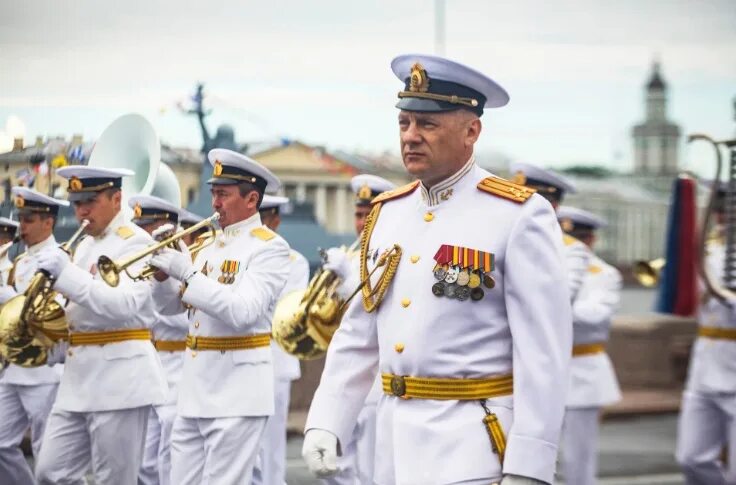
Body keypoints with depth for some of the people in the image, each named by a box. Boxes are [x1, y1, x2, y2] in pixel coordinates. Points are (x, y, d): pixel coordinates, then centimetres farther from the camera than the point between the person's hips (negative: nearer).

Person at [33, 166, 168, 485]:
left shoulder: (135, 242, -8)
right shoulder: (83, 245, 18)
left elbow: (125, 303, -24)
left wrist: (66, 273, -27)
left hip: (119, 378, -8)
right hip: (79, 377, 8)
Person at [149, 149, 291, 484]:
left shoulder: (269, 247, -8)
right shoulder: (211, 245, 16)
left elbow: (243, 311, -21)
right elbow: (171, 305, 17)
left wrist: (187, 273, -21)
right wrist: (163, 270, -2)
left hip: (236, 393, -8)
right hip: (194, 392, 8)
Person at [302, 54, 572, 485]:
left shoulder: (519, 216, -9)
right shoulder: (387, 213, 10)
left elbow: (544, 352, -13)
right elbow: (358, 335, 13)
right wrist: (326, 423, 3)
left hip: (474, 447, -6)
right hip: (396, 440, 6)